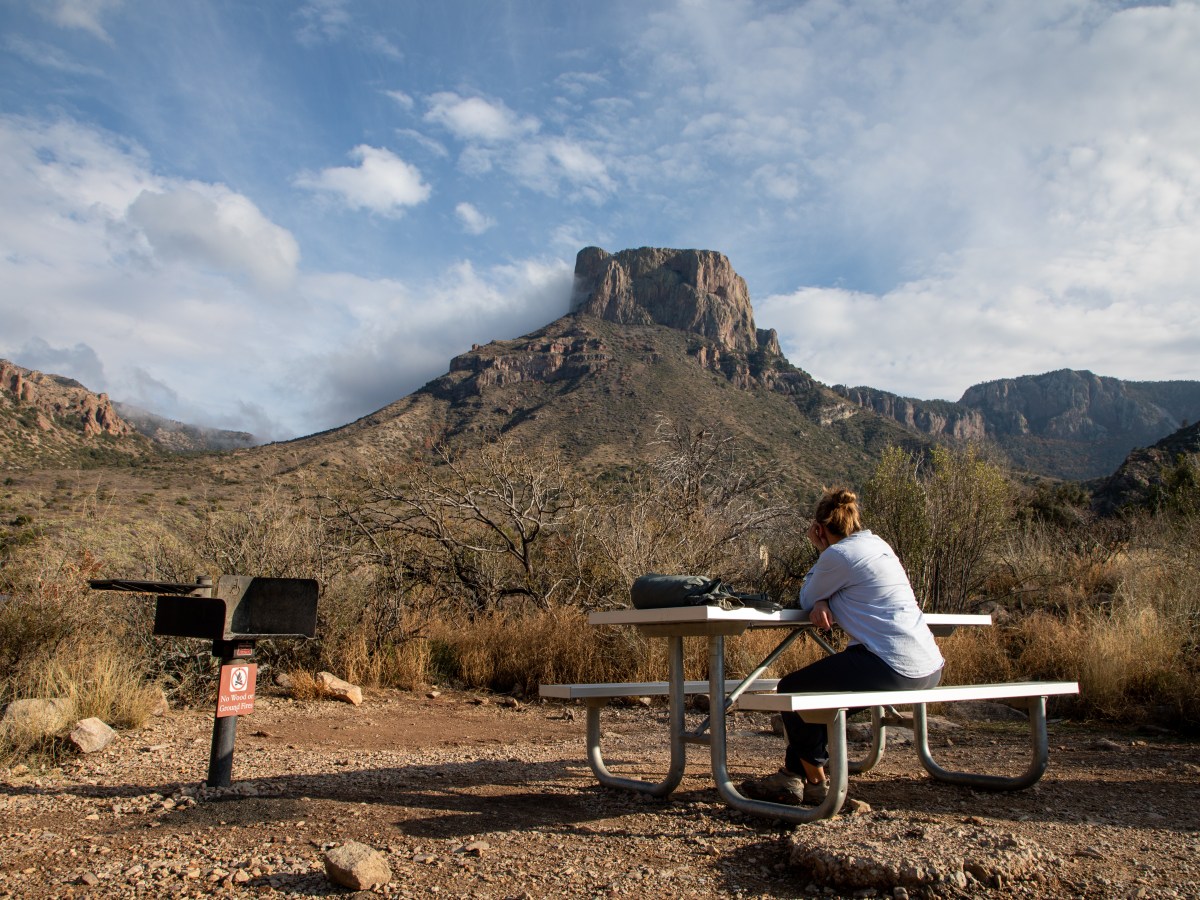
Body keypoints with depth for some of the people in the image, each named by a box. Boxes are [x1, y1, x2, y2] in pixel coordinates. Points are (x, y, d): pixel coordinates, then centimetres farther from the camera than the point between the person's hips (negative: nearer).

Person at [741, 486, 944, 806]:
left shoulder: (838, 555, -12)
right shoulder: (877, 543, 16)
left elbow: (806, 600, 3)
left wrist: (820, 550, 6)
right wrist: (822, 605, -2)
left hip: (895, 669, -10)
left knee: (791, 690, 1)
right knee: (818, 683, 24)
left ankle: (816, 782, 18)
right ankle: (792, 776, 28)